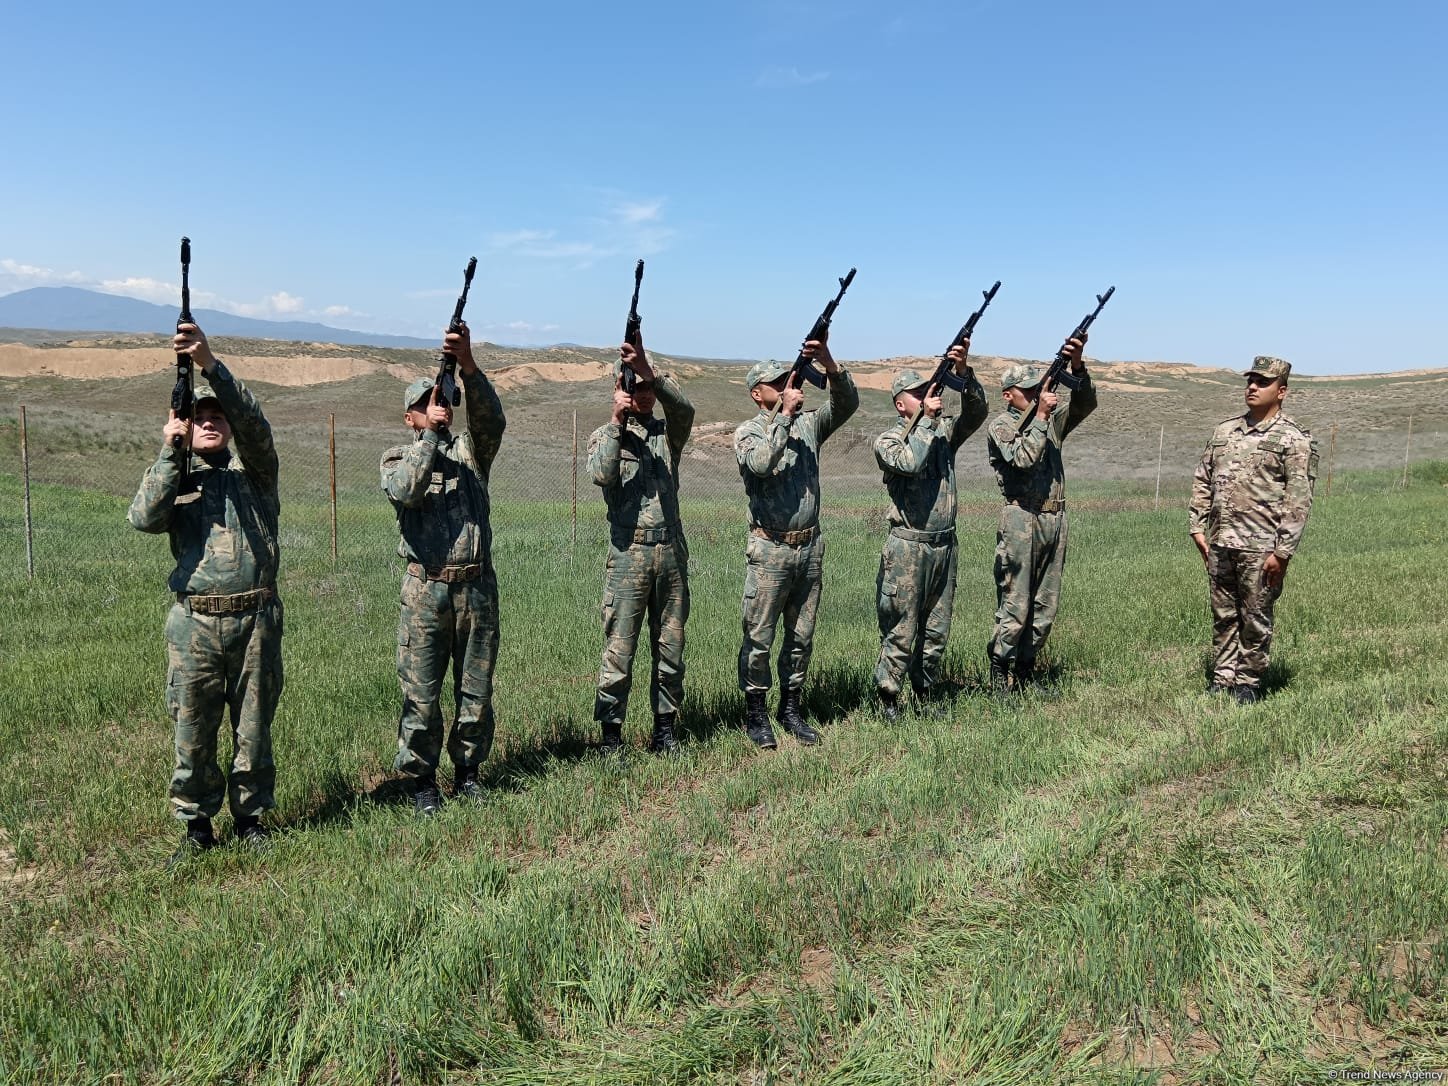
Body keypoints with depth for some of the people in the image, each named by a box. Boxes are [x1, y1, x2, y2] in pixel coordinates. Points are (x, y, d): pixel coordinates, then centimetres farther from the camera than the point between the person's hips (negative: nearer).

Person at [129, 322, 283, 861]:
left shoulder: (252, 469, 8)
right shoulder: (174, 478, 12)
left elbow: (253, 422, -11)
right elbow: (144, 517, -8)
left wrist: (211, 364, -23)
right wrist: (169, 452, -10)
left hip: (255, 618, -1)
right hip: (193, 623, 1)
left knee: (254, 726, 8)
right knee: (192, 730, 6)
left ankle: (250, 816, 24)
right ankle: (196, 825, 22)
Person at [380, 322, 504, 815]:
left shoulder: (470, 448, 10)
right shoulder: (397, 456, 7)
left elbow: (491, 417, -12)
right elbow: (406, 490, -16)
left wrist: (467, 364, -27)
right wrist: (430, 433, -15)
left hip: (477, 588, 2)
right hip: (425, 590, -2)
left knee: (477, 691, 10)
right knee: (421, 694, 3)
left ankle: (467, 770, 26)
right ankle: (422, 779, 17)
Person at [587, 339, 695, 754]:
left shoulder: (668, 433, 12)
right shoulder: (605, 434, 5)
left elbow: (684, 409, -12)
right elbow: (603, 474, -15)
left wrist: (650, 373, -25)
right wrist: (616, 421, -16)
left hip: (672, 552, 3)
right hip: (628, 554, -3)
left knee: (670, 648, 9)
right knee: (619, 648, -2)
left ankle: (665, 728, 20)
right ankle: (611, 733, 7)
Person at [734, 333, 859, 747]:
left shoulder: (809, 423, 9)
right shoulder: (747, 433, -4)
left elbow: (847, 404, -5)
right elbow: (762, 463, -25)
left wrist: (829, 364, -21)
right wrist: (786, 412, -22)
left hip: (810, 547, 5)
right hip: (770, 551, -5)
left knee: (801, 636, 13)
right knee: (759, 638, 2)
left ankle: (791, 708, 25)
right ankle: (755, 713, 15)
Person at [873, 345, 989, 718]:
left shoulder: (945, 430, 10)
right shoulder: (887, 440, -4)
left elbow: (977, 412, -6)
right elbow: (909, 462, -24)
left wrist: (964, 372, -20)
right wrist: (927, 419, -17)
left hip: (944, 545, 6)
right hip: (908, 548, -5)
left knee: (937, 631, 13)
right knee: (901, 632, -1)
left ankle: (926, 697, 25)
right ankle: (888, 700, 9)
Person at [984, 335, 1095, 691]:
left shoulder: (1052, 418, 16)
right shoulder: (1000, 426, -2)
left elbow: (1084, 404, 1)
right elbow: (1024, 458, -17)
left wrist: (1077, 366, -13)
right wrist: (1040, 416, -13)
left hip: (1055, 521, 7)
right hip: (1021, 524, -7)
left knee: (1045, 609, 10)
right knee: (1014, 608, -5)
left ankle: (1025, 675, 19)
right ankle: (999, 676, 5)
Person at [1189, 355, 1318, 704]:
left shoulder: (1293, 439, -5)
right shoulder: (1224, 431, 12)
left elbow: (1298, 500, -10)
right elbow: (1202, 482, 16)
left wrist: (1282, 551, -15)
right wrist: (1198, 527, 8)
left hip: (1260, 548, -5)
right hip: (1219, 544, 5)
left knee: (1255, 619, 4)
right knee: (1223, 616, 13)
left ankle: (1248, 681, 17)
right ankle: (1223, 677, 24)